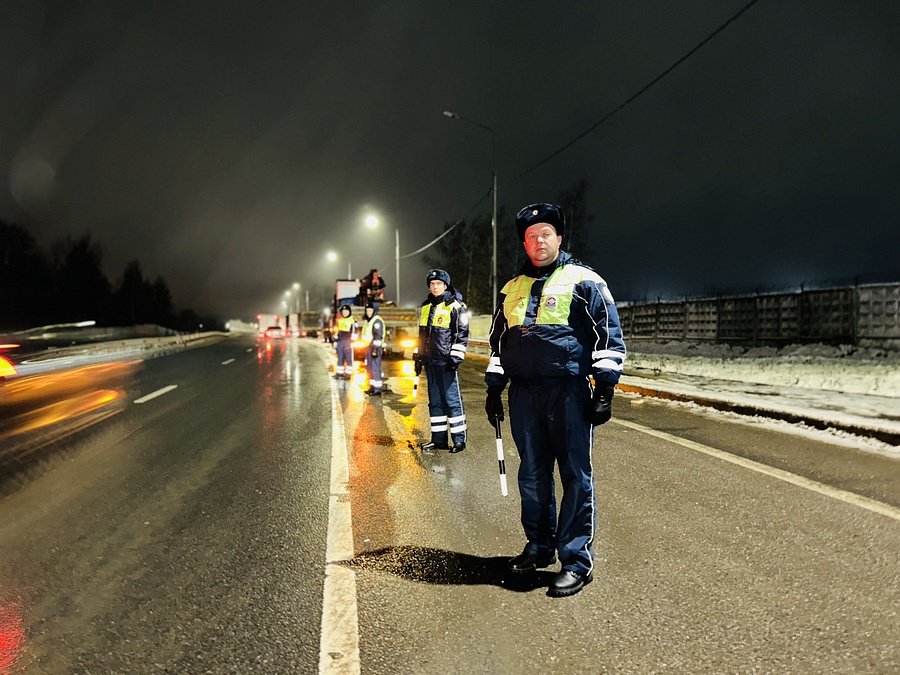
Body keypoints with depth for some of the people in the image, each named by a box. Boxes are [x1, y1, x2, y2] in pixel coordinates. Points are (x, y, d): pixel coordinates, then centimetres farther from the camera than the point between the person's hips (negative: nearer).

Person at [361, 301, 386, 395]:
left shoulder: (377, 321, -13)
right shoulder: (368, 321, 19)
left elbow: (378, 336, -20)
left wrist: (375, 348, -24)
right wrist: (366, 347, 24)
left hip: (375, 348, -11)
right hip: (368, 347, 11)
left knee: (375, 368, -12)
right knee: (369, 368, 15)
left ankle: (377, 389, -12)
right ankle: (372, 387, 24)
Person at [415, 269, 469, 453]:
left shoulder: (455, 306, -4)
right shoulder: (426, 306, 16)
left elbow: (462, 334, -7)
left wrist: (456, 357, -14)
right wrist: (418, 357, 20)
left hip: (446, 361, -7)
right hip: (430, 360, 7)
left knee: (452, 399, -5)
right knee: (435, 400, 10)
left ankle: (459, 439, 1)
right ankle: (439, 438, 17)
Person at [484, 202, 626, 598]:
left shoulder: (583, 281, 2)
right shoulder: (512, 289, 17)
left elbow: (609, 335, -2)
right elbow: (499, 341, 22)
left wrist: (604, 389, -9)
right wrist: (494, 390, 18)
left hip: (568, 391, -5)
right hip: (524, 392, 5)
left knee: (575, 475, -3)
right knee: (532, 475, 12)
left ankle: (576, 560, 5)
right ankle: (539, 547, 26)